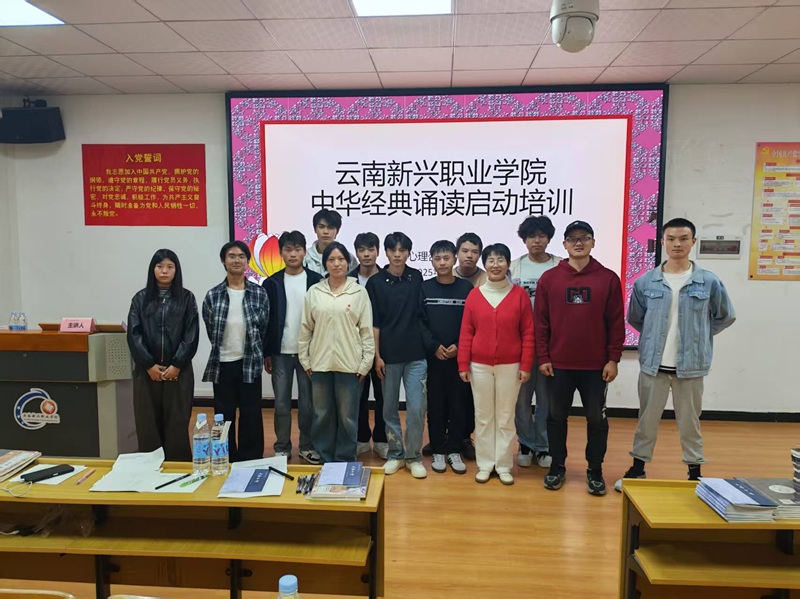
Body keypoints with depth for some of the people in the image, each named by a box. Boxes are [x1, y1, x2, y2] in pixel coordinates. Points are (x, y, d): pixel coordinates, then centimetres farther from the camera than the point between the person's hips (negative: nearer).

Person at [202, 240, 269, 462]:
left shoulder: (259, 293, -2)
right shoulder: (212, 295, -1)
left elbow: (265, 328, 5)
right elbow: (211, 331, 7)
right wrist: (222, 351, 10)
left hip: (250, 363, -1)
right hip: (222, 364, 1)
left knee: (251, 415, 7)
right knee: (224, 415, 10)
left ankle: (251, 461, 21)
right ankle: (227, 460, 24)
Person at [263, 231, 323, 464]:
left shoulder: (316, 281, -1)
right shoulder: (272, 283, 2)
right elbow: (265, 321, 3)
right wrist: (266, 353, 1)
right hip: (281, 352, 1)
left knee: (307, 403, 7)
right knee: (282, 403, 7)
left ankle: (308, 446, 20)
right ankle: (282, 447, 20)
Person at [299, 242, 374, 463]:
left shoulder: (359, 292, -1)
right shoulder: (314, 292, 3)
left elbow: (367, 330, -1)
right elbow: (305, 329, 7)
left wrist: (365, 363, -3)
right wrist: (305, 360, 5)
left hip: (349, 364, -2)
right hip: (320, 363, 2)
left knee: (347, 416, 7)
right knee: (322, 415, 12)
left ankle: (345, 462, 21)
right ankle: (323, 460, 26)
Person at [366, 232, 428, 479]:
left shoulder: (416, 278, 3)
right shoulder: (376, 282, -2)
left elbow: (421, 314, 8)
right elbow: (374, 323, -2)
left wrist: (427, 344, 5)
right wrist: (377, 356, -6)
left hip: (415, 354, 1)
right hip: (388, 355, 0)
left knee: (416, 408, 0)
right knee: (390, 408, 10)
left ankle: (414, 456, 16)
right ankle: (395, 454, 25)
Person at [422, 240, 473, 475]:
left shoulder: (466, 287, 4)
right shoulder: (424, 288, 3)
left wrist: (459, 346, -11)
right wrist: (434, 346, -13)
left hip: (460, 356, 0)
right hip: (432, 356, 0)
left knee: (459, 403, 5)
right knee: (435, 403, 5)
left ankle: (455, 450, 17)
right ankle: (438, 451, 16)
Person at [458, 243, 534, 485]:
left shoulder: (519, 294, -3)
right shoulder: (474, 295, 0)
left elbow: (528, 333, -2)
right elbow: (466, 333, 1)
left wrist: (526, 365, -5)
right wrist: (463, 365, -2)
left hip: (510, 366, -1)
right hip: (480, 366, 1)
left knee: (506, 416, 8)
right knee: (483, 416, 9)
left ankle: (504, 465, 21)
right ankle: (485, 464, 22)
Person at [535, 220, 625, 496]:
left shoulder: (609, 279, 0)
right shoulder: (549, 278, 0)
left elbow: (616, 322, 0)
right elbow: (540, 321, 0)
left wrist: (613, 359, -4)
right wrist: (542, 357, -4)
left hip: (596, 365, 0)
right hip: (558, 364, 1)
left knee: (597, 419, 9)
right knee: (557, 417, 11)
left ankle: (595, 470, 25)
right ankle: (557, 467, 26)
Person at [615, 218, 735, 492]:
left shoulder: (709, 281, -4)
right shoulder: (645, 282, -3)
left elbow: (725, 316, 10)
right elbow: (635, 318, 11)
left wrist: (698, 336, 6)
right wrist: (657, 337, 6)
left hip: (691, 365, 0)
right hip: (653, 363, 1)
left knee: (690, 421, 12)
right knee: (647, 419, 11)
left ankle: (695, 472, 29)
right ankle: (638, 468, 24)